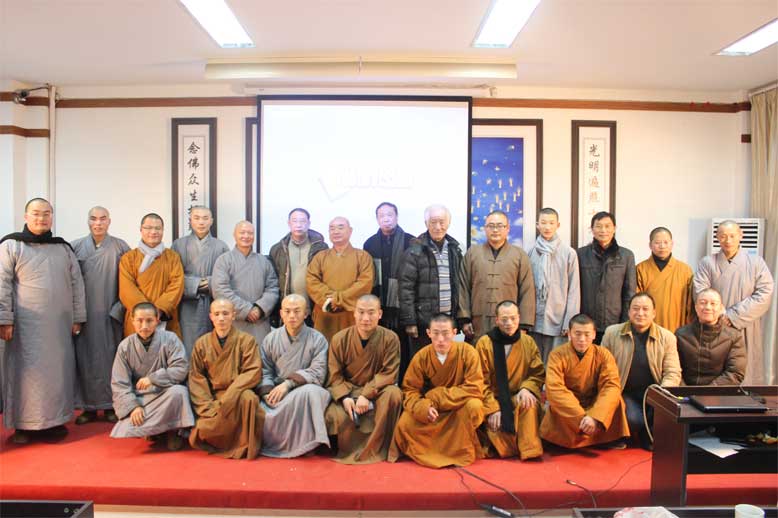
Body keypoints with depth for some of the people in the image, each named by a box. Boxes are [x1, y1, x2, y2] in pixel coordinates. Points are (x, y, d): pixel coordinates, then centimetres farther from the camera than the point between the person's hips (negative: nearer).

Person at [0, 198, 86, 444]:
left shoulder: (63, 248, 12)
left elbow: (76, 284, 11)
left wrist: (77, 318, 7)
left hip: (59, 325, 4)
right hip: (26, 325, -3)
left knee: (59, 371, 7)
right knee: (25, 372, 2)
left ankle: (56, 419, 18)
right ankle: (22, 424, 13)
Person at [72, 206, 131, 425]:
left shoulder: (120, 247, 2)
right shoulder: (76, 247, 4)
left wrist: (119, 308, -6)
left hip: (110, 314, -1)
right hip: (84, 314, 1)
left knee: (110, 357, 3)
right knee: (86, 359, 4)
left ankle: (110, 405, 13)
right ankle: (89, 406, 14)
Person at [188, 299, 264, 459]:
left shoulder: (246, 340, 0)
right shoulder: (201, 343, 8)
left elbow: (253, 373, -8)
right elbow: (196, 376, 4)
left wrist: (227, 397, -19)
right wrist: (207, 405, -11)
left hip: (237, 394, -2)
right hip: (212, 397, 3)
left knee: (248, 398, -36)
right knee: (201, 433, -21)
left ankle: (245, 448, -17)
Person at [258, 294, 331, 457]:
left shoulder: (317, 339, 1)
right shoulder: (271, 339, 11)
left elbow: (317, 372, -9)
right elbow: (265, 372, 7)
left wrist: (289, 383, -17)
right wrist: (267, 393, -12)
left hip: (305, 391, -2)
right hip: (276, 395, 2)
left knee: (309, 392, -37)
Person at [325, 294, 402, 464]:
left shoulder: (390, 338, -12)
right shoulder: (340, 339, -7)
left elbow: (388, 373, -15)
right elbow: (334, 375, -5)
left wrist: (366, 395, -26)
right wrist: (345, 398, -23)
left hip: (376, 391, 0)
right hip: (346, 391, 1)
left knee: (394, 394, -33)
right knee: (334, 417, -28)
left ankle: (376, 449, -17)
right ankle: (351, 450, 6)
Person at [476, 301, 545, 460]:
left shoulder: (528, 341, 1)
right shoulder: (484, 343, -8)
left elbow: (538, 374, 4)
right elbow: (481, 381, -7)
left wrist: (526, 388, -17)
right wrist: (492, 408, -16)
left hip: (518, 396, 2)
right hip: (493, 398, -1)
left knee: (529, 405, -31)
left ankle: (530, 450, -20)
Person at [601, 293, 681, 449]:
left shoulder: (667, 337, 4)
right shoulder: (612, 333, 2)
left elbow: (673, 373, -1)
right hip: (626, 394, -1)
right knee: (633, 419, -29)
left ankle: (647, 435, 5)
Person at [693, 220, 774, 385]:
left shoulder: (756, 262, 4)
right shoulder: (707, 263, 3)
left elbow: (765, 294, -6)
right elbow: (701, 295, -6)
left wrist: (733, 316, -12)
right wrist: (721, 317, -15)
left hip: (745, 330, 0)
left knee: (746, 372, 3)